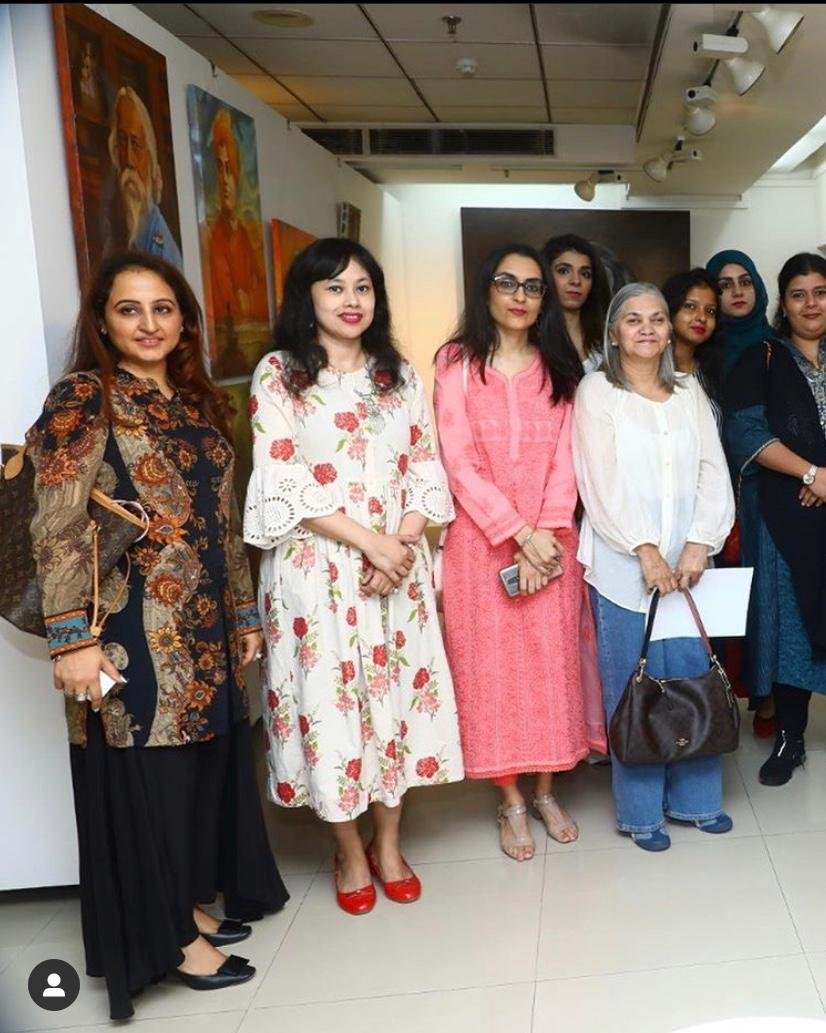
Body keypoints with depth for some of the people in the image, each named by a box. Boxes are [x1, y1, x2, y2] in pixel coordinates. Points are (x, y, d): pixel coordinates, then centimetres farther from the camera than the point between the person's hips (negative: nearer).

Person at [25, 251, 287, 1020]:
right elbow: (57, 529, -16)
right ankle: (174, 937, 20)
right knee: (148, 774, 4)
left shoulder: (196, 404, 13)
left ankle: (192, 905, 34)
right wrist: (74, 638, -23)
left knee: (203, 763, 15)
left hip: (204, 626, 7)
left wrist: (244, 613, 15)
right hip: (133, 629, -7)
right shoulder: (83, 400, -8)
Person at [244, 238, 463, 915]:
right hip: (317, 567, -3)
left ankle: (389, 845, 25)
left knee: (399, 691, 7)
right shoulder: (278, 374, -2)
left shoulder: (400, 376, 11)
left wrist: (404, 541, -10)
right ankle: (350, 854, 22)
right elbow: (282, 482, -10)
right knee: (329, 698, 2)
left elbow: (425, 469, 8)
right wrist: (370, 541, -15)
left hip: (400, 561, 4)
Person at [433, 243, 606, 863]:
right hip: (481, 539, -2)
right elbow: (459, 465, -8)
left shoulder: (559, 368, 8)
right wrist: (519, 533, -14)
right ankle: (511, 800, 18)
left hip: (550, 541, 3)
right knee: (493, 665, 4)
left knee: (552, 661, 7)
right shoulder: (458, 364, -1)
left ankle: (546, 790, 24)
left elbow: (565, 459, 2)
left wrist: (546, 537, -11)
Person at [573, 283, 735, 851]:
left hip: (687, 560, 4)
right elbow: (602, 483, -8)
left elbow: (713, 474, 5)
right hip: (624, 563, -3)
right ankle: (641, 811, 16)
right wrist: (645, 550, -14)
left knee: (693, 675, 7)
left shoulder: (690, 393, 13)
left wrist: (699, 545, -8)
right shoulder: (597, 392, 1)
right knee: (633, 686, 2)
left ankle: (694, 797, 24)